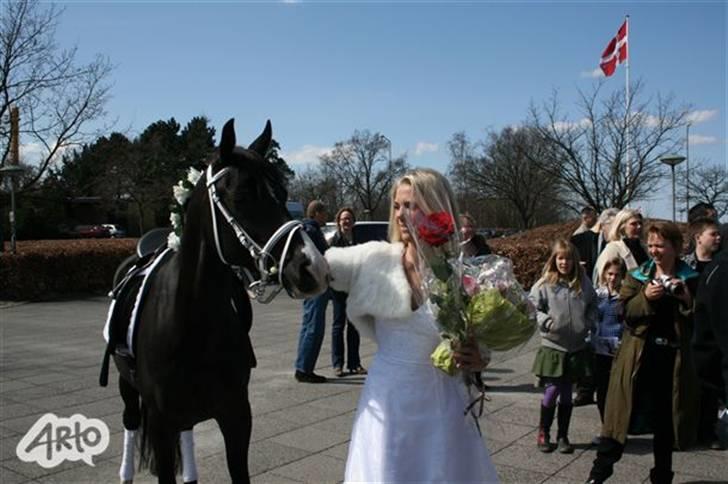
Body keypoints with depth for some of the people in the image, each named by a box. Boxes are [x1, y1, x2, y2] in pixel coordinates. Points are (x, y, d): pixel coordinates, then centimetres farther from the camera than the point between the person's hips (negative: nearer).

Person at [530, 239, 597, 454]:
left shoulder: (583, 283, 2)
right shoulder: (544, 284, -8)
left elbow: (593, 305, 14)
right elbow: (533, 307, -4)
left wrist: (588, 323, 0)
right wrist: (546, 322, -17)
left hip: (577, 347, 3)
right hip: (552, 346, -3)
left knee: (567, 392, 11)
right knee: (552, 390, 1)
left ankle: (563, 436, 23)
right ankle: (543, 434, 19)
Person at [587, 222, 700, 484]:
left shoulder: (690, 279, 3)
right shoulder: (636, 276, 4)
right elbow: (625, 312, -4)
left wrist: (687, 300, -17)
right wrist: (645, 297, -19)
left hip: (673, 357, 1)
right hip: (638, 356, -1)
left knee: (665, 418, 13)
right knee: (622, 413, 1)